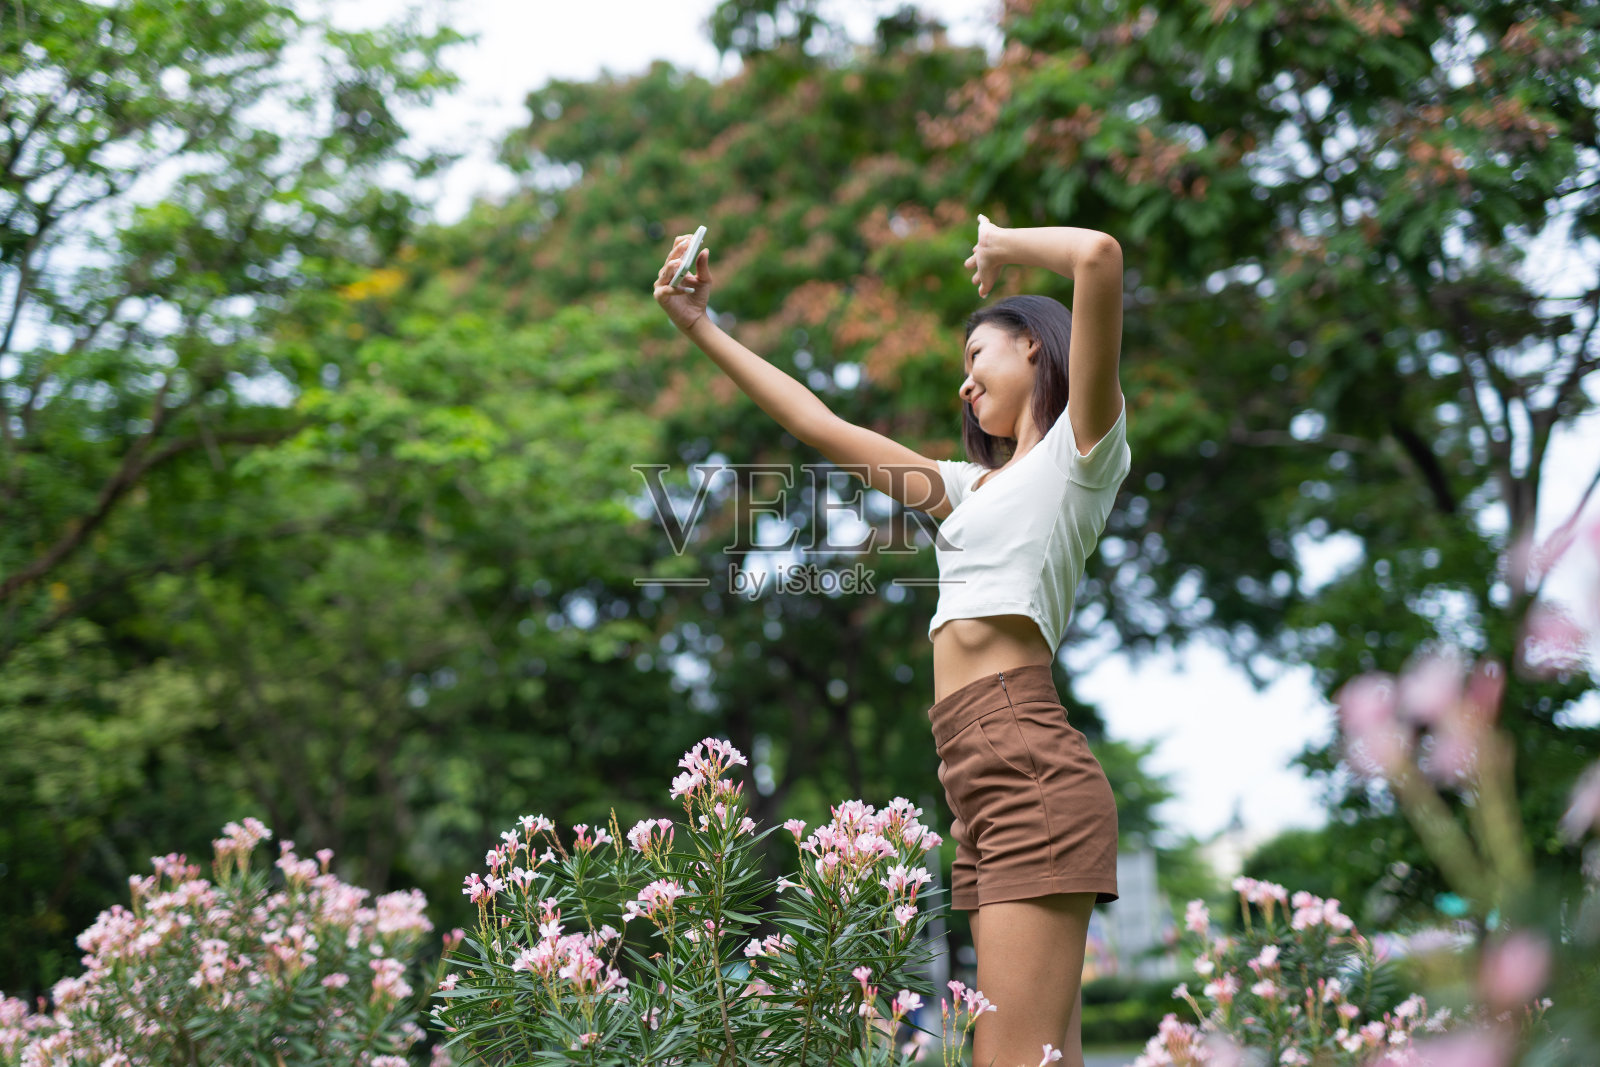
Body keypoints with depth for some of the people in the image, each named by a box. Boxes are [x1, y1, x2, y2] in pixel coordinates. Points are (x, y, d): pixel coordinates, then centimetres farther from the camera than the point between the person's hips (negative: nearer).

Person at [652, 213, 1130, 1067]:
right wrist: (700, 328, 35)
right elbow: (820, 427, 34)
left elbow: (1100, 256, -10)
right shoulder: (973, 486, 29)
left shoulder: (1080, 449, 6)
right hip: (986, 794, 8)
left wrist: (1004, 246, 9)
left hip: (1030, 769, -8)